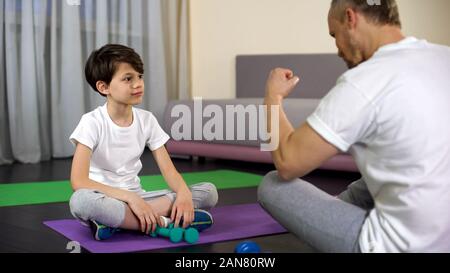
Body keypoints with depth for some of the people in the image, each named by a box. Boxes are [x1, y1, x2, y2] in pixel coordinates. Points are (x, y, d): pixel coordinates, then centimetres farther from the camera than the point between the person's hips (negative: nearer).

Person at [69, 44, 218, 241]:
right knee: (81, 201, -41)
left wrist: (184, 193, -24)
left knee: (209, 191, -12)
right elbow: (79, 181, -21)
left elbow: (168, 169, -1)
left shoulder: (146, 119, 2)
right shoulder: (92, 122, -12)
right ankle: (164, 223, -27)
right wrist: (130, 198, -29)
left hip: (136, 197, 5)